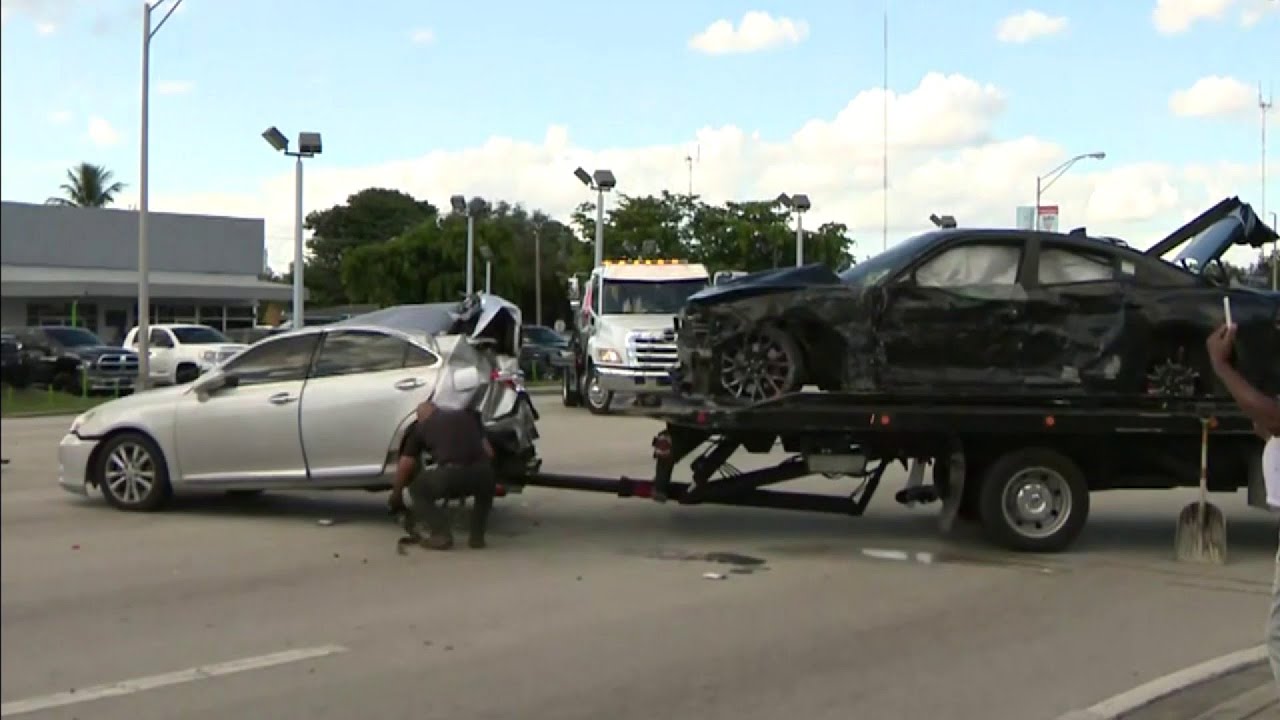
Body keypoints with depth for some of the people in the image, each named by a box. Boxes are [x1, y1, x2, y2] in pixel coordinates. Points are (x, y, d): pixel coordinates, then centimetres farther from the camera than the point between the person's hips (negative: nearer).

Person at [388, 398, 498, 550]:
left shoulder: (421, 426, 23)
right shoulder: (467, 415, 29)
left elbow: (405, 465, 26)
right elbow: (489, 452, 25)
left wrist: (396, 495, 41)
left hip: (450, 474, -3)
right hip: (481, 472, 3)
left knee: (417, 490, 26)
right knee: (487, 486, 39)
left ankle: (441, 534, 8)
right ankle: (477, 535, 24)